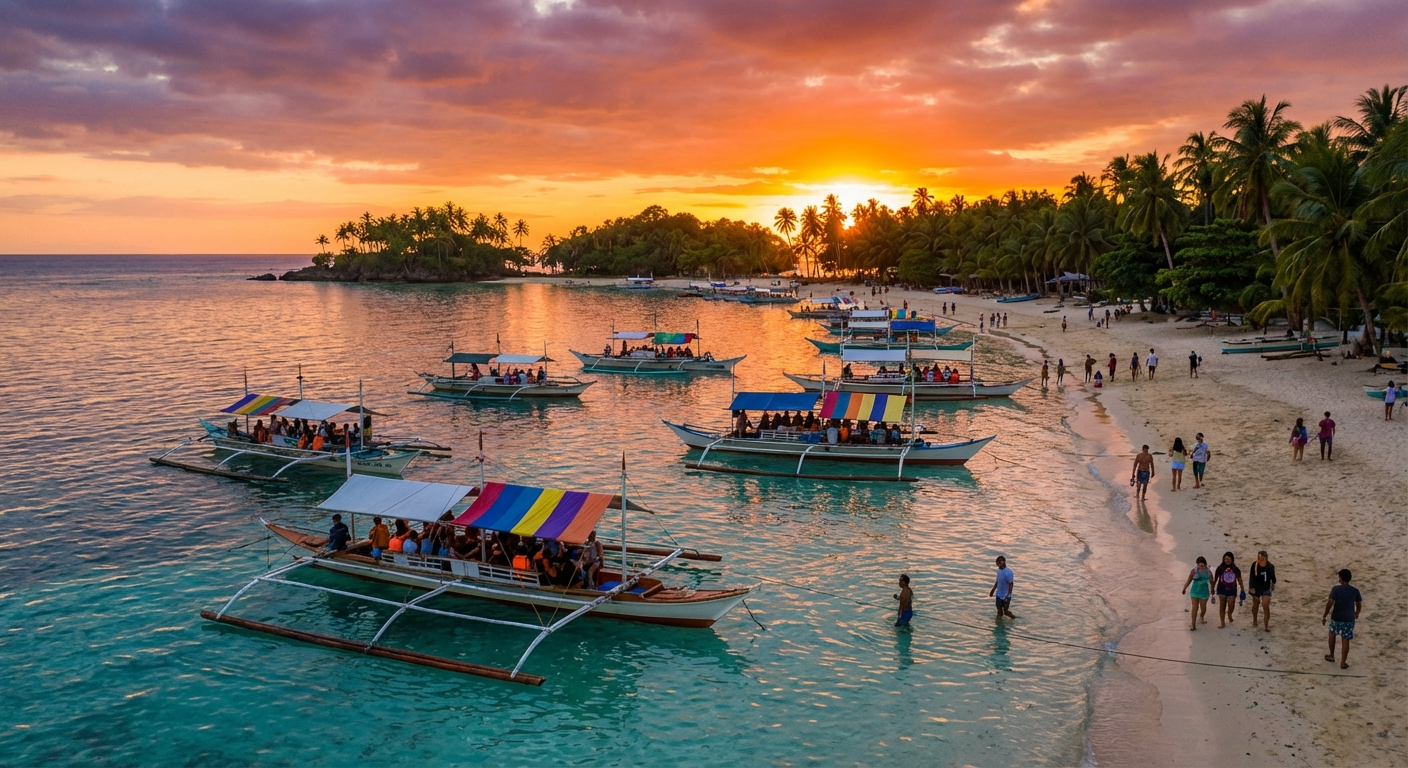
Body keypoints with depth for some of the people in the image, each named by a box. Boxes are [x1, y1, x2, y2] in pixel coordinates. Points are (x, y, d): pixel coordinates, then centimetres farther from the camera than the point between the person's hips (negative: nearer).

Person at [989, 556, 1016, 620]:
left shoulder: (1008, 572, -21)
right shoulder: (999, 570, 3)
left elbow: (1010, 584, -21)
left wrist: (1008, 596, -24)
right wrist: (993, 590, 18)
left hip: (1005, 596, -7)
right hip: (999, 595, 7)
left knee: (1006, 611, 3)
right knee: (999, 611, 11)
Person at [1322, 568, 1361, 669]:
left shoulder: (1335, 589, -13)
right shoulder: (1355, 591, -4)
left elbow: (1330, 603, -17)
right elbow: (1359, 605, 9)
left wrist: (1324, 616, -7)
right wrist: (1357, 613, 31)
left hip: (1336, 618, -1)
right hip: (1349, 619, 1)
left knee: (1332, 633, 25)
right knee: (1345, 640, 9)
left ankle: (1331, 656, 33)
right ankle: (1343, 663, 12)